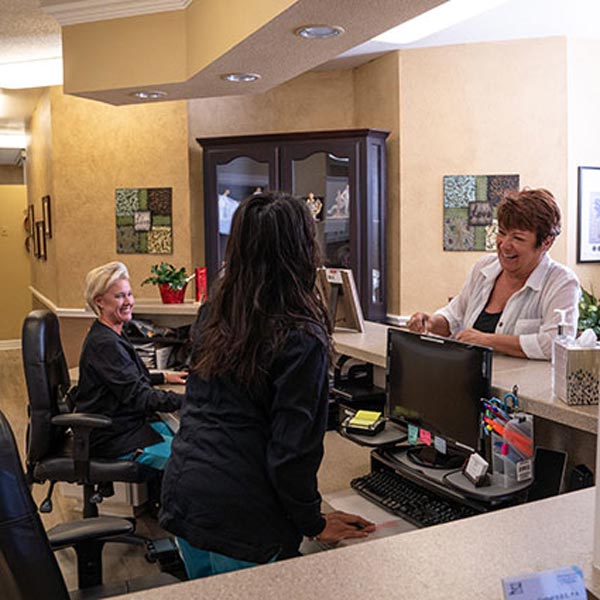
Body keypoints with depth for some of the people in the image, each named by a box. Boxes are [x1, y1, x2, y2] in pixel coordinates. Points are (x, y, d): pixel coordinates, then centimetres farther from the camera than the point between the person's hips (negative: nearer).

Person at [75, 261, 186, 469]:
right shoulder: (104, 344, -21)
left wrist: (165, 377, 14)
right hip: (111, 438, -10)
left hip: (124, 424, 10)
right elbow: (139, 397, -24)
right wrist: (188, 400, -27)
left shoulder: (112, 335, 11)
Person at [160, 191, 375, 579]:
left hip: (181, 496, 7)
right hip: (240, 523, -7)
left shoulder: (212, 315, 1)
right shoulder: (301, 339, -19)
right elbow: (292, 449, -16)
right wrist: (315, 524, -4)